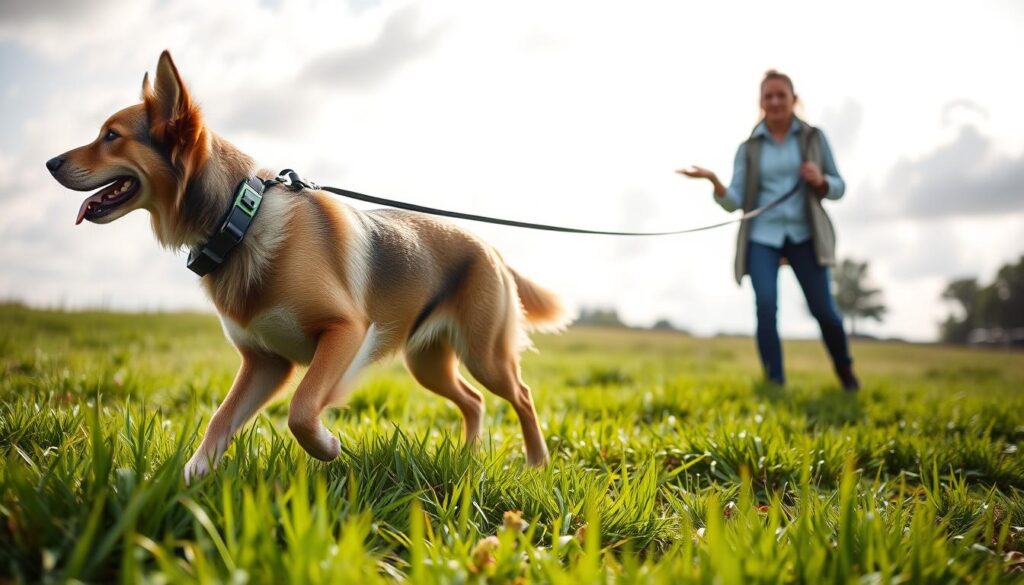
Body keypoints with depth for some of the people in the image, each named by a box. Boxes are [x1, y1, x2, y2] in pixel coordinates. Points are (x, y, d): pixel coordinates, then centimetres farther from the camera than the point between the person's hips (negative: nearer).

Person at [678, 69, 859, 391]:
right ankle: (776, 386, -5)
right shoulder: (749, 148, 5)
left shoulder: (813, 137, 6)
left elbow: (838, 187, 9)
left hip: (804, 235, 0)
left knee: (823, 309, -1)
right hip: (762, 237, 0)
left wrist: (820, 180, -13)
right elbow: (734, 202, -1)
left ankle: (844, 370, 28)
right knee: (766, 308, -16)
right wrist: (714, 181, -19)